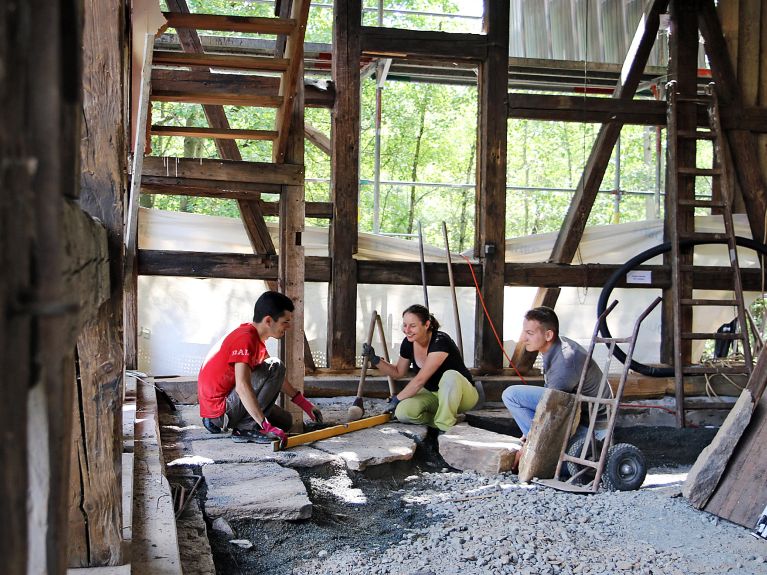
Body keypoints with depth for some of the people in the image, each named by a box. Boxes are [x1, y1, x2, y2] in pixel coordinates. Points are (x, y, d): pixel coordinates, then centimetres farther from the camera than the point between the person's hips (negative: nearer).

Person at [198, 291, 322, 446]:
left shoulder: (255, 337, 11)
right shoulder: (245, 338, -21)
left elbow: (277, 379, 21)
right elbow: (242, 386, -33)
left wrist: (304, 403, 16)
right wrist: (266, 425, -37)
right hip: (220, 408, -10)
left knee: (285, 422, 17)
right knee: (276, 367, -18)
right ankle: (248, 427, -17)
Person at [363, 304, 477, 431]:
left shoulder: (440, 342, -26)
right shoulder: (408, 343, -5)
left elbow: (420, 379, -27)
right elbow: (398, 372, 13)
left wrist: (397, 399, -17)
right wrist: (375, 360, -2)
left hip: (461, 393, -5)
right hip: (431, 394, 5)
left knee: (450, 376, -41)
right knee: (403, 412, -25)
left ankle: (445, 427, -23)